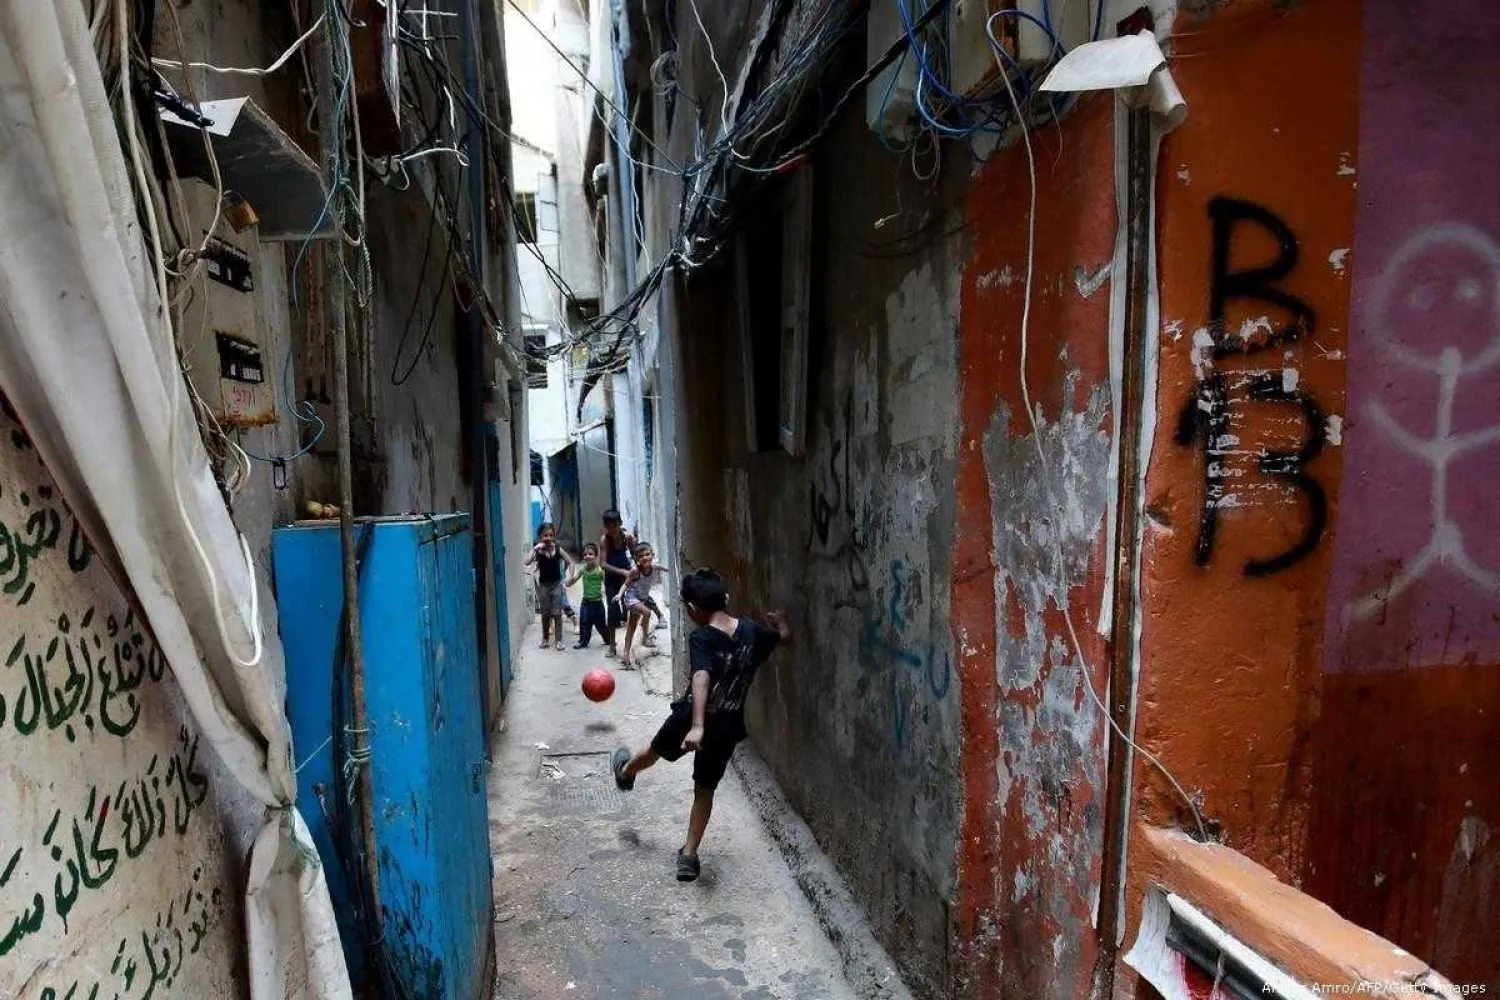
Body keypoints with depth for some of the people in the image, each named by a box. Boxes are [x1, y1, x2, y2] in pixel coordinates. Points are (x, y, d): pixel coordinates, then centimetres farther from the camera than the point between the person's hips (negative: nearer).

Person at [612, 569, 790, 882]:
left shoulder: (701, 639, -22)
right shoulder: (752, 631, -7)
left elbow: (701, 679, -38)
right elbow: (785, 637, 12)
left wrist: (697, 726, -47)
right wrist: (779, 621, 33)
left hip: (692, 718, -3)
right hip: (727, 727, 3)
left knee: (656, 750, 29)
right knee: (705, 789, 20)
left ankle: (625, 772, 58)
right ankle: (689, 854, 23)